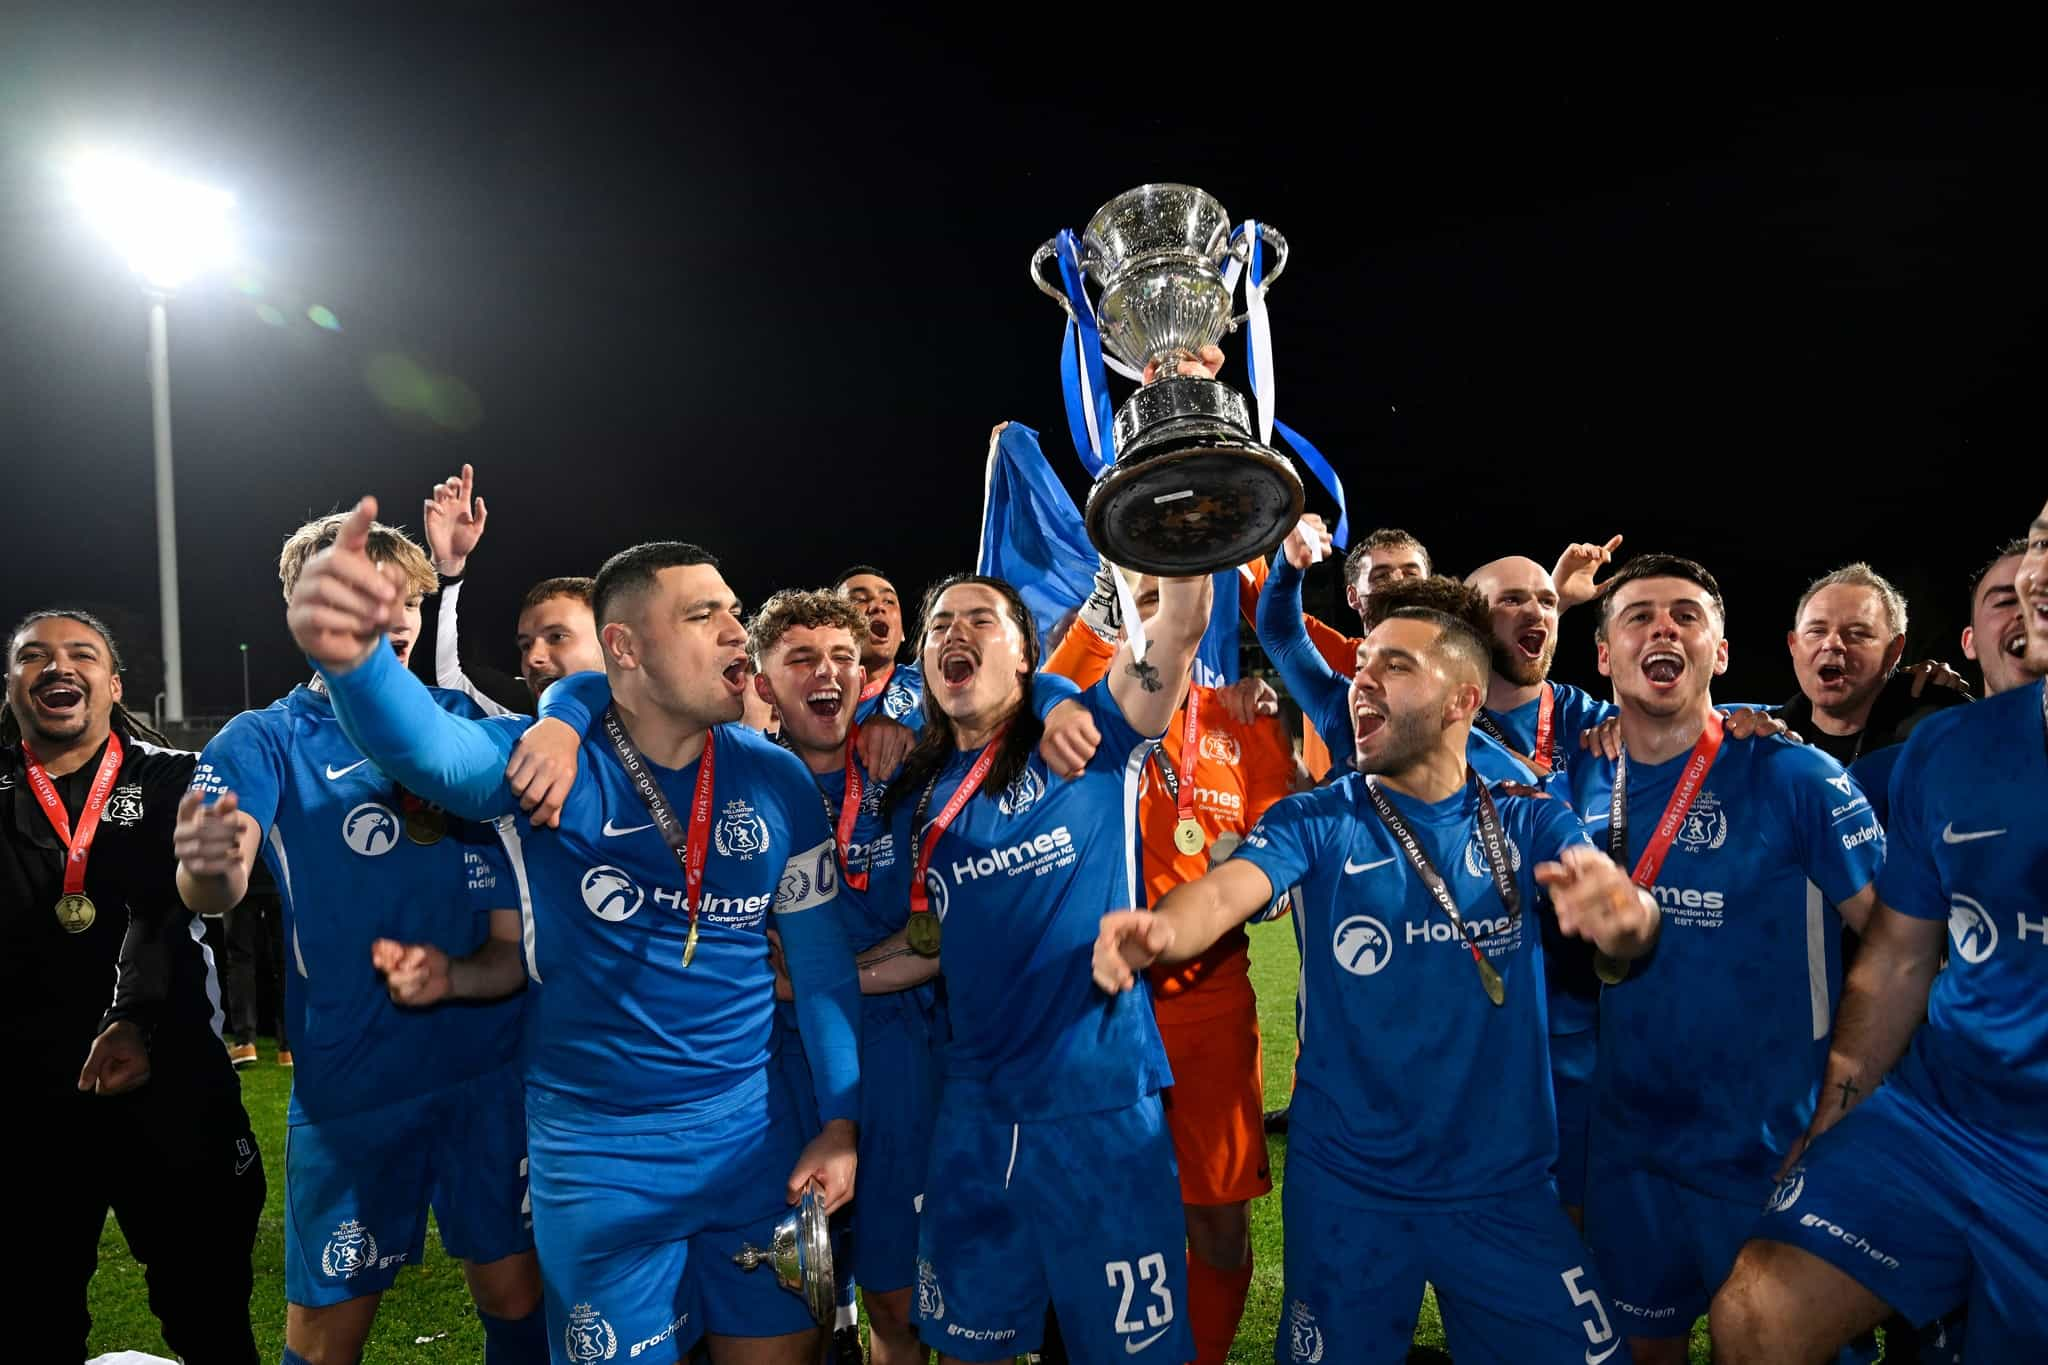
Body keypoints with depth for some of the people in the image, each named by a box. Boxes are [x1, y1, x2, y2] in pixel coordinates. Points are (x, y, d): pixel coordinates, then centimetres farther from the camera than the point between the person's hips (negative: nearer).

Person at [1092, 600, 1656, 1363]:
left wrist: (1626, 915, -43)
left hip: (1504, 1184, 1)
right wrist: (1157, 932, -47)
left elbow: (1617, 917, -18)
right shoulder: (1314, 823, -7)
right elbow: (1224, 893, -23)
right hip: (1346, 1183, -1)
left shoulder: (1530, 825, -2)